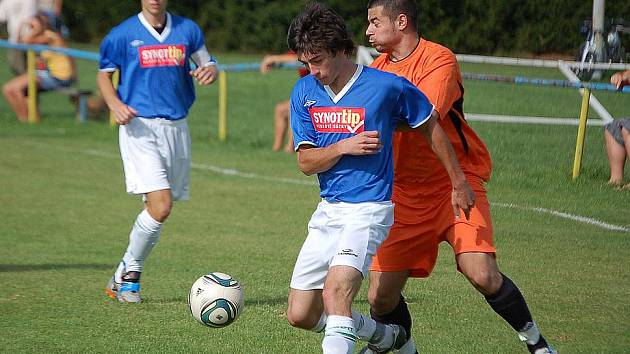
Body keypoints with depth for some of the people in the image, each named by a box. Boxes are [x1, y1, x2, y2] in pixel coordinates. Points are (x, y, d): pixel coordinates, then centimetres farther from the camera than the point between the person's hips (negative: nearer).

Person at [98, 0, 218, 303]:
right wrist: (115, 104, -9)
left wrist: (210, 71, -7)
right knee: (160, 207, -18)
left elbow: (207, 64, 18)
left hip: (176, 128, 4)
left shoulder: (187, 30, 7)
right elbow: (104, 74, 10)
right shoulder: (123, 34, -1)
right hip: (140, 129, -4)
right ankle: (128, 272, 1)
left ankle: (127, 276, 23)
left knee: (156, 210, 6)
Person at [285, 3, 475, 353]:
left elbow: (431, 127, 6)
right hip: (328, 210, 6)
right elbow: (306, 162, 0)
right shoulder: (304, 92, 2)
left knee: (336, 292, -29)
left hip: (369, 209, -6)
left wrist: (460, 184, 12)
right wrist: (344, 146, -19)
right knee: (300, 315, 7)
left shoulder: (386, 86, -9)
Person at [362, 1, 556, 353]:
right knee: (381, 297, -4)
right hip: (405, 193, 5)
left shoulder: (440, 59, -12)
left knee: (482, 275, -22)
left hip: (456, 182, -5)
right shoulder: (378, 69, 9)